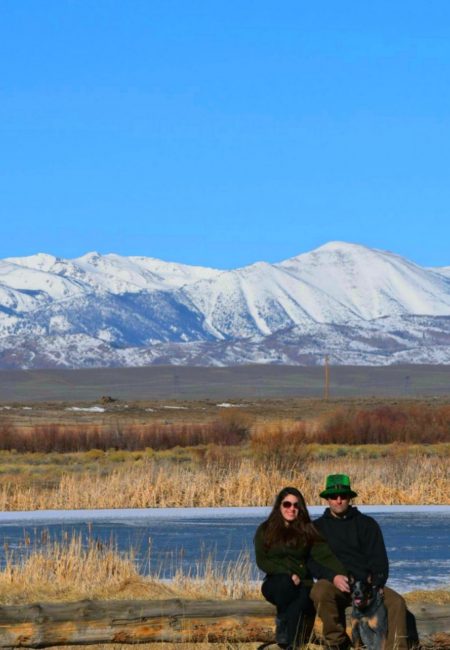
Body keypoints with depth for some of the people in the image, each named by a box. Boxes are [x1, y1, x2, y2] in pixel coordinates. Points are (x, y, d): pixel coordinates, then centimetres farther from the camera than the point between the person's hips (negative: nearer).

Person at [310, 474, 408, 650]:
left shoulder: (367, 524, 13)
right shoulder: (318, 527, 11)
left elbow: (379, 560, 7)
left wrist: (377, 585, -12)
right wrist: (333, 577, -17)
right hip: (334, 584, -2)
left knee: (396, 602, -25)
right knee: (319, 591, -37)